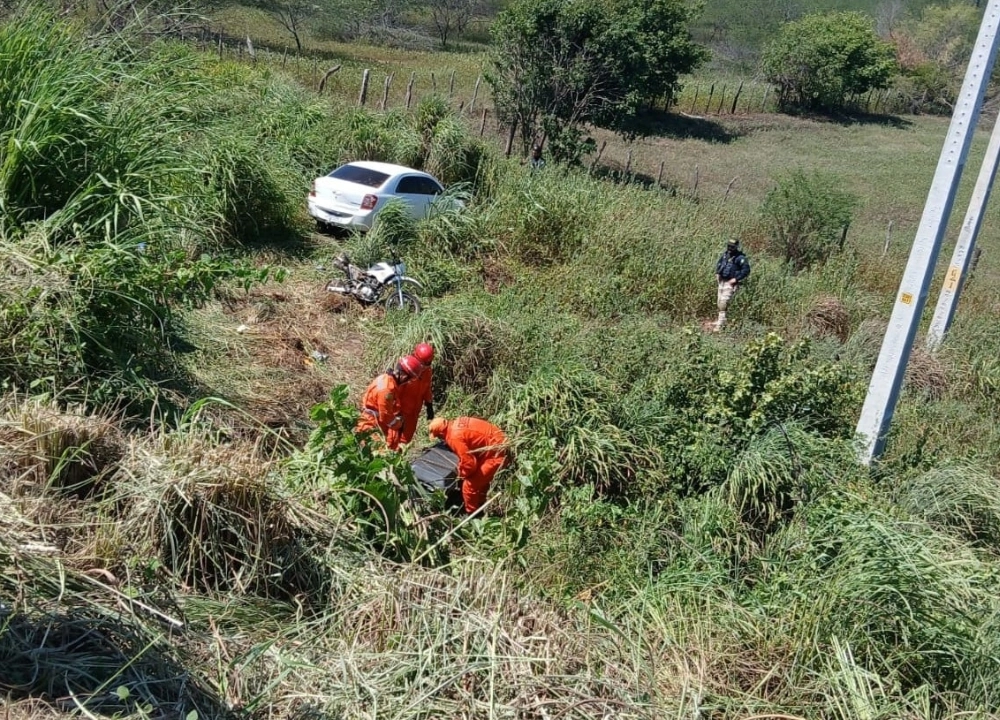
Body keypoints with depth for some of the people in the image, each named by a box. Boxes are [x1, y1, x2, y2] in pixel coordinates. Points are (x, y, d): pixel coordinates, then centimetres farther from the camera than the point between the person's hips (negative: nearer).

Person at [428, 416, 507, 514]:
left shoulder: (454, 437, -21)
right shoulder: (455, 424, 7)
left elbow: (469, 462, -19)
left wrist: (462, 474, 2)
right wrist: (462, 468, 20)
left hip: (496, 452, -10)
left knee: (469, 486, -1)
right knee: (481, 480, 28)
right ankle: (479, 509, 44)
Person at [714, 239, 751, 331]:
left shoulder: (740, 258, -14)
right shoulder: (724, 255, 8)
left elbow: (746, 270, -18)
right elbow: (718, 264, 25)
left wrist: (736, 279, -20)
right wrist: (717, 273, 11)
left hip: (730, 283, -8)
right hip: (721, 281, 8)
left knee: (723, 303, -17)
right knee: (720, 303, 16)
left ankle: (720, 325, -18)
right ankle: (721, 320, 32)